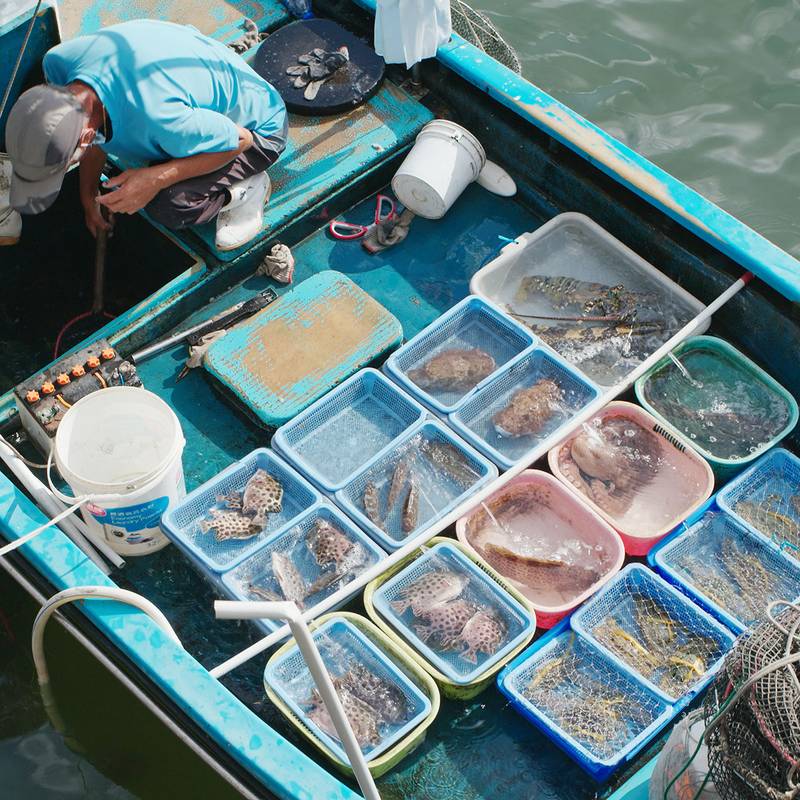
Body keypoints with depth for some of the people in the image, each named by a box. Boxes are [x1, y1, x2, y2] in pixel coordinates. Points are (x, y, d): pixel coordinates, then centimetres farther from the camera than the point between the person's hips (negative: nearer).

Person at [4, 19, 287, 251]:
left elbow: (239, 140, -27)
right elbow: (94, 134, 0)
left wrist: (156, 179, -34)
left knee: (170, 205, -28)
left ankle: (248, 187, -1)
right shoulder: (60, 60, -24)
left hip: (253, 127, -7)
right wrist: (88, 194, 11)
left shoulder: (158, 119, -46)